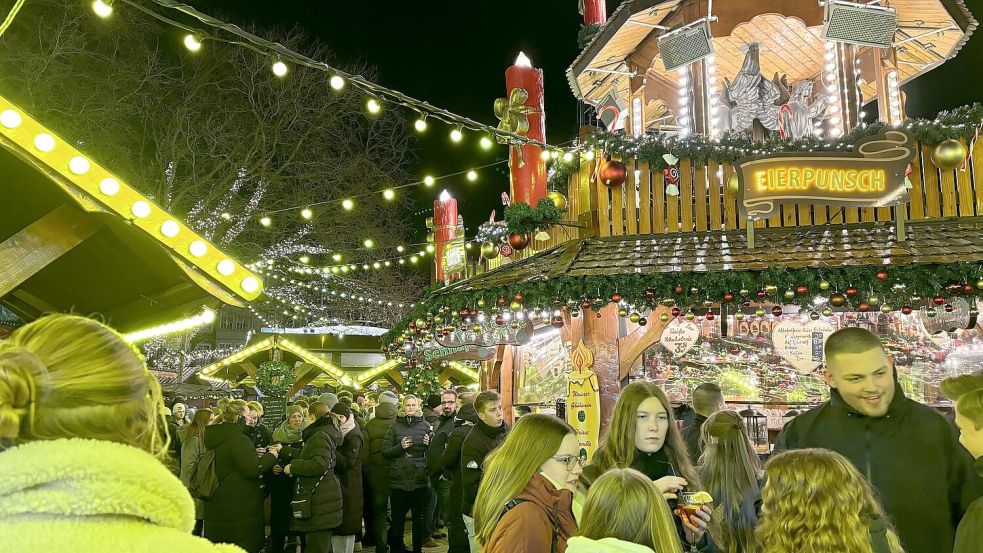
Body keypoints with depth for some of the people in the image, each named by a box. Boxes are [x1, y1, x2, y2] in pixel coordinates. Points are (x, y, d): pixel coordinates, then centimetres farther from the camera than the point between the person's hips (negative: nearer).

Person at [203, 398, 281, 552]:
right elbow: (253, 469, -22)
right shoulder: (238, 440, -19)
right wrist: (272, 455, -7)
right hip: (240, 509, -9)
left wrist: (255, 455, 16)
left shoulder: (215, 438, 10)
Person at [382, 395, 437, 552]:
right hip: (398, 479, 0)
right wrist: (400, 446, -15)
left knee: (419, 516, 7)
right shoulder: (395, 426, 4)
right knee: (397, 518, 6)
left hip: (420, 479, 0)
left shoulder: (425, 425, 5)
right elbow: (385, 451, 1)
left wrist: (429, 444, -12)